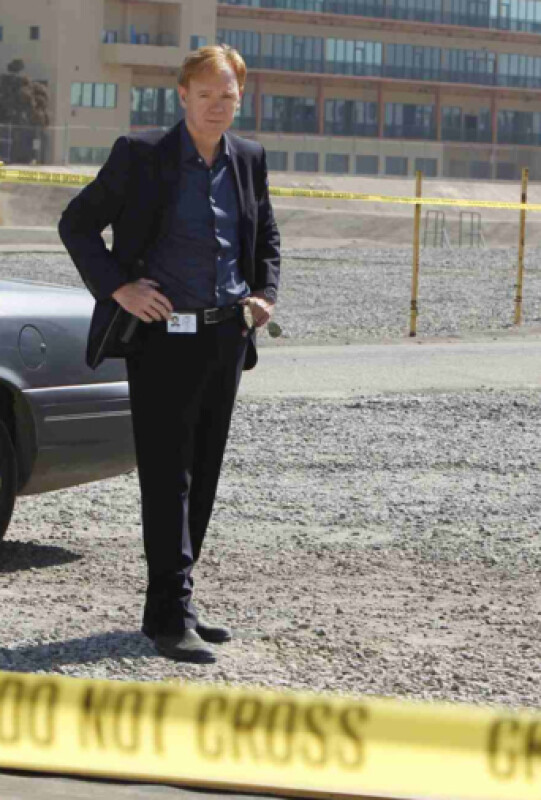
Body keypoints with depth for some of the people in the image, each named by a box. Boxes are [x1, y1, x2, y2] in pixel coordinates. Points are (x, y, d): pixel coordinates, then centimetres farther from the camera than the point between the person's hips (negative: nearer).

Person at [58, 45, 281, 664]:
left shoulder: (248, 160, 8)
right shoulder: (141, 154, -7)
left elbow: (267, 236, 24)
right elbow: (76, 223, -3)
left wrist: (264, 293, 7)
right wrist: (117, 288, -13)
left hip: (225, 336, 6)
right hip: (161, 336, -6)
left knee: (202, 478, 10)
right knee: (166, 478, -8)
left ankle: (172, 605, 20)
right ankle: (171, 617, -8)